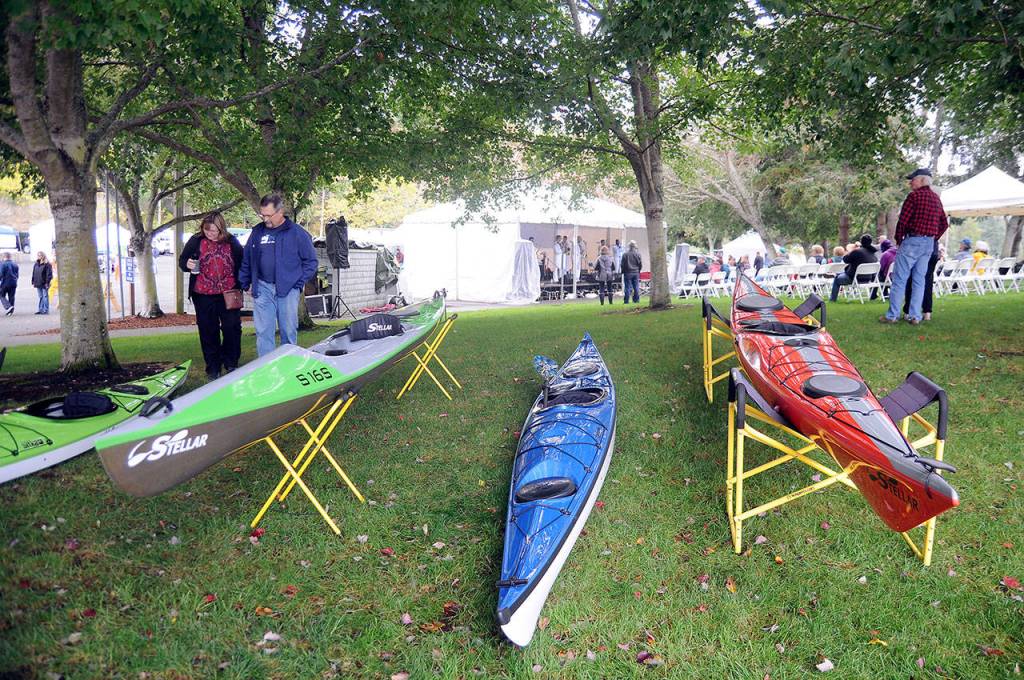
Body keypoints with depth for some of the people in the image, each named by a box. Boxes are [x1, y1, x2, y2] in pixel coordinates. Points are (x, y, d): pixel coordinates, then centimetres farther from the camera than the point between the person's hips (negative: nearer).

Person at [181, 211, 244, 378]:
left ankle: (230, 364, 16)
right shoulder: (196, 241, 2)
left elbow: (242, 264, 11)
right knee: (208, 332, 5)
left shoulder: (232, 242, 3)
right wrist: (187, 264, -14)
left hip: (228, 294, 0)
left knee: (232, 328, 0)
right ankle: (213, 368, 15)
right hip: (203, 295, 0)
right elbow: (182, 260, 9)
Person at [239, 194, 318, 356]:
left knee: (289, 331, 4)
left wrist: (299, 282, -5)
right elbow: (246, 261, 19)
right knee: (263, 331, 2)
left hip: (288, 289, -3)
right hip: (262, 288, 3)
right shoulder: (257, 232, 10)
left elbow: (311, 261, 2)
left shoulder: (297, 233, -1)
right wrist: (244, 284, 13)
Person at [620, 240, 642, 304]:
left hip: (628, 273, -2)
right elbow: (641, 264, 3)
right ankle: (636, 299, 9)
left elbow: (622, 264, -5)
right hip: (636, 273, 2)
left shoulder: (625, 254, -10)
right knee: (636, 287, 8)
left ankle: (626, 301, -1)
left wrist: (622, 271, 10)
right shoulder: (638, 254, -2)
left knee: (627, 287, 0)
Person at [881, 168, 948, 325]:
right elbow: (944, 224, 17)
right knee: (919, 280, 8)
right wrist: (934, 239, 20)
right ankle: (915, 316, 7)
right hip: (929, 244, 7)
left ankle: (892, 315, -1)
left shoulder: (914, 195, -9)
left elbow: (902, 220, -12)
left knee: (899, 279, -2)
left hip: (912, 240, -7)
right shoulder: (936, 198, 13)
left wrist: (898, 239, 1)